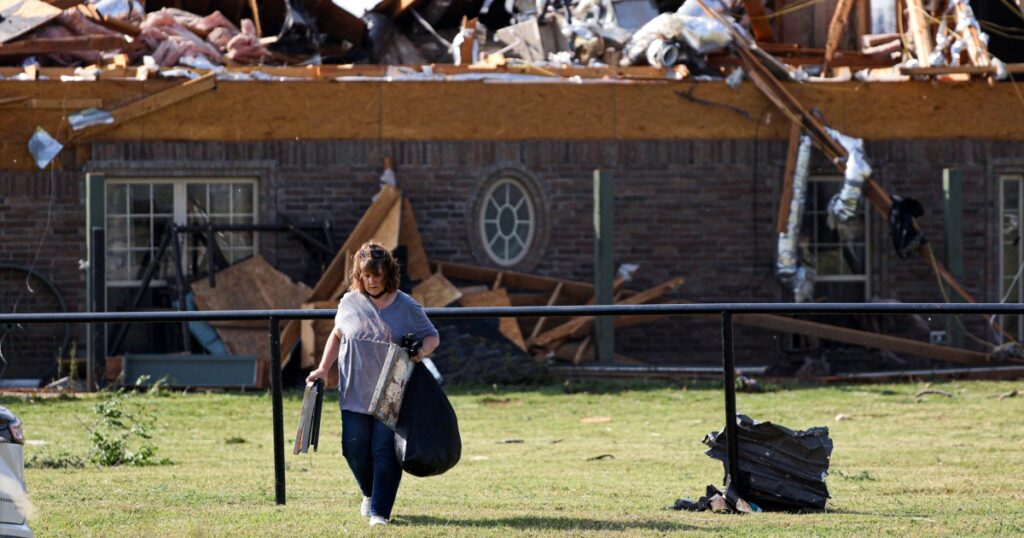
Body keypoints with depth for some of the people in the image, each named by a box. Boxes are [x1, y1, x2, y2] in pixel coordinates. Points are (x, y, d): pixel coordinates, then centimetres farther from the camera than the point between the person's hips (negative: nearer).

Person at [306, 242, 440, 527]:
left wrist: (422, 351, -15)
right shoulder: (350, 303, 3)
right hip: (355, 394, 2)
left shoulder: (407, 307, -3)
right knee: (355, 450, 3)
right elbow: (337, 336, 19)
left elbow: (432, 336, 7)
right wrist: (323, 369, 13)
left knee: (385, 452, -7)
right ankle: (370, 494, 33)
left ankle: (380, 511, 1)